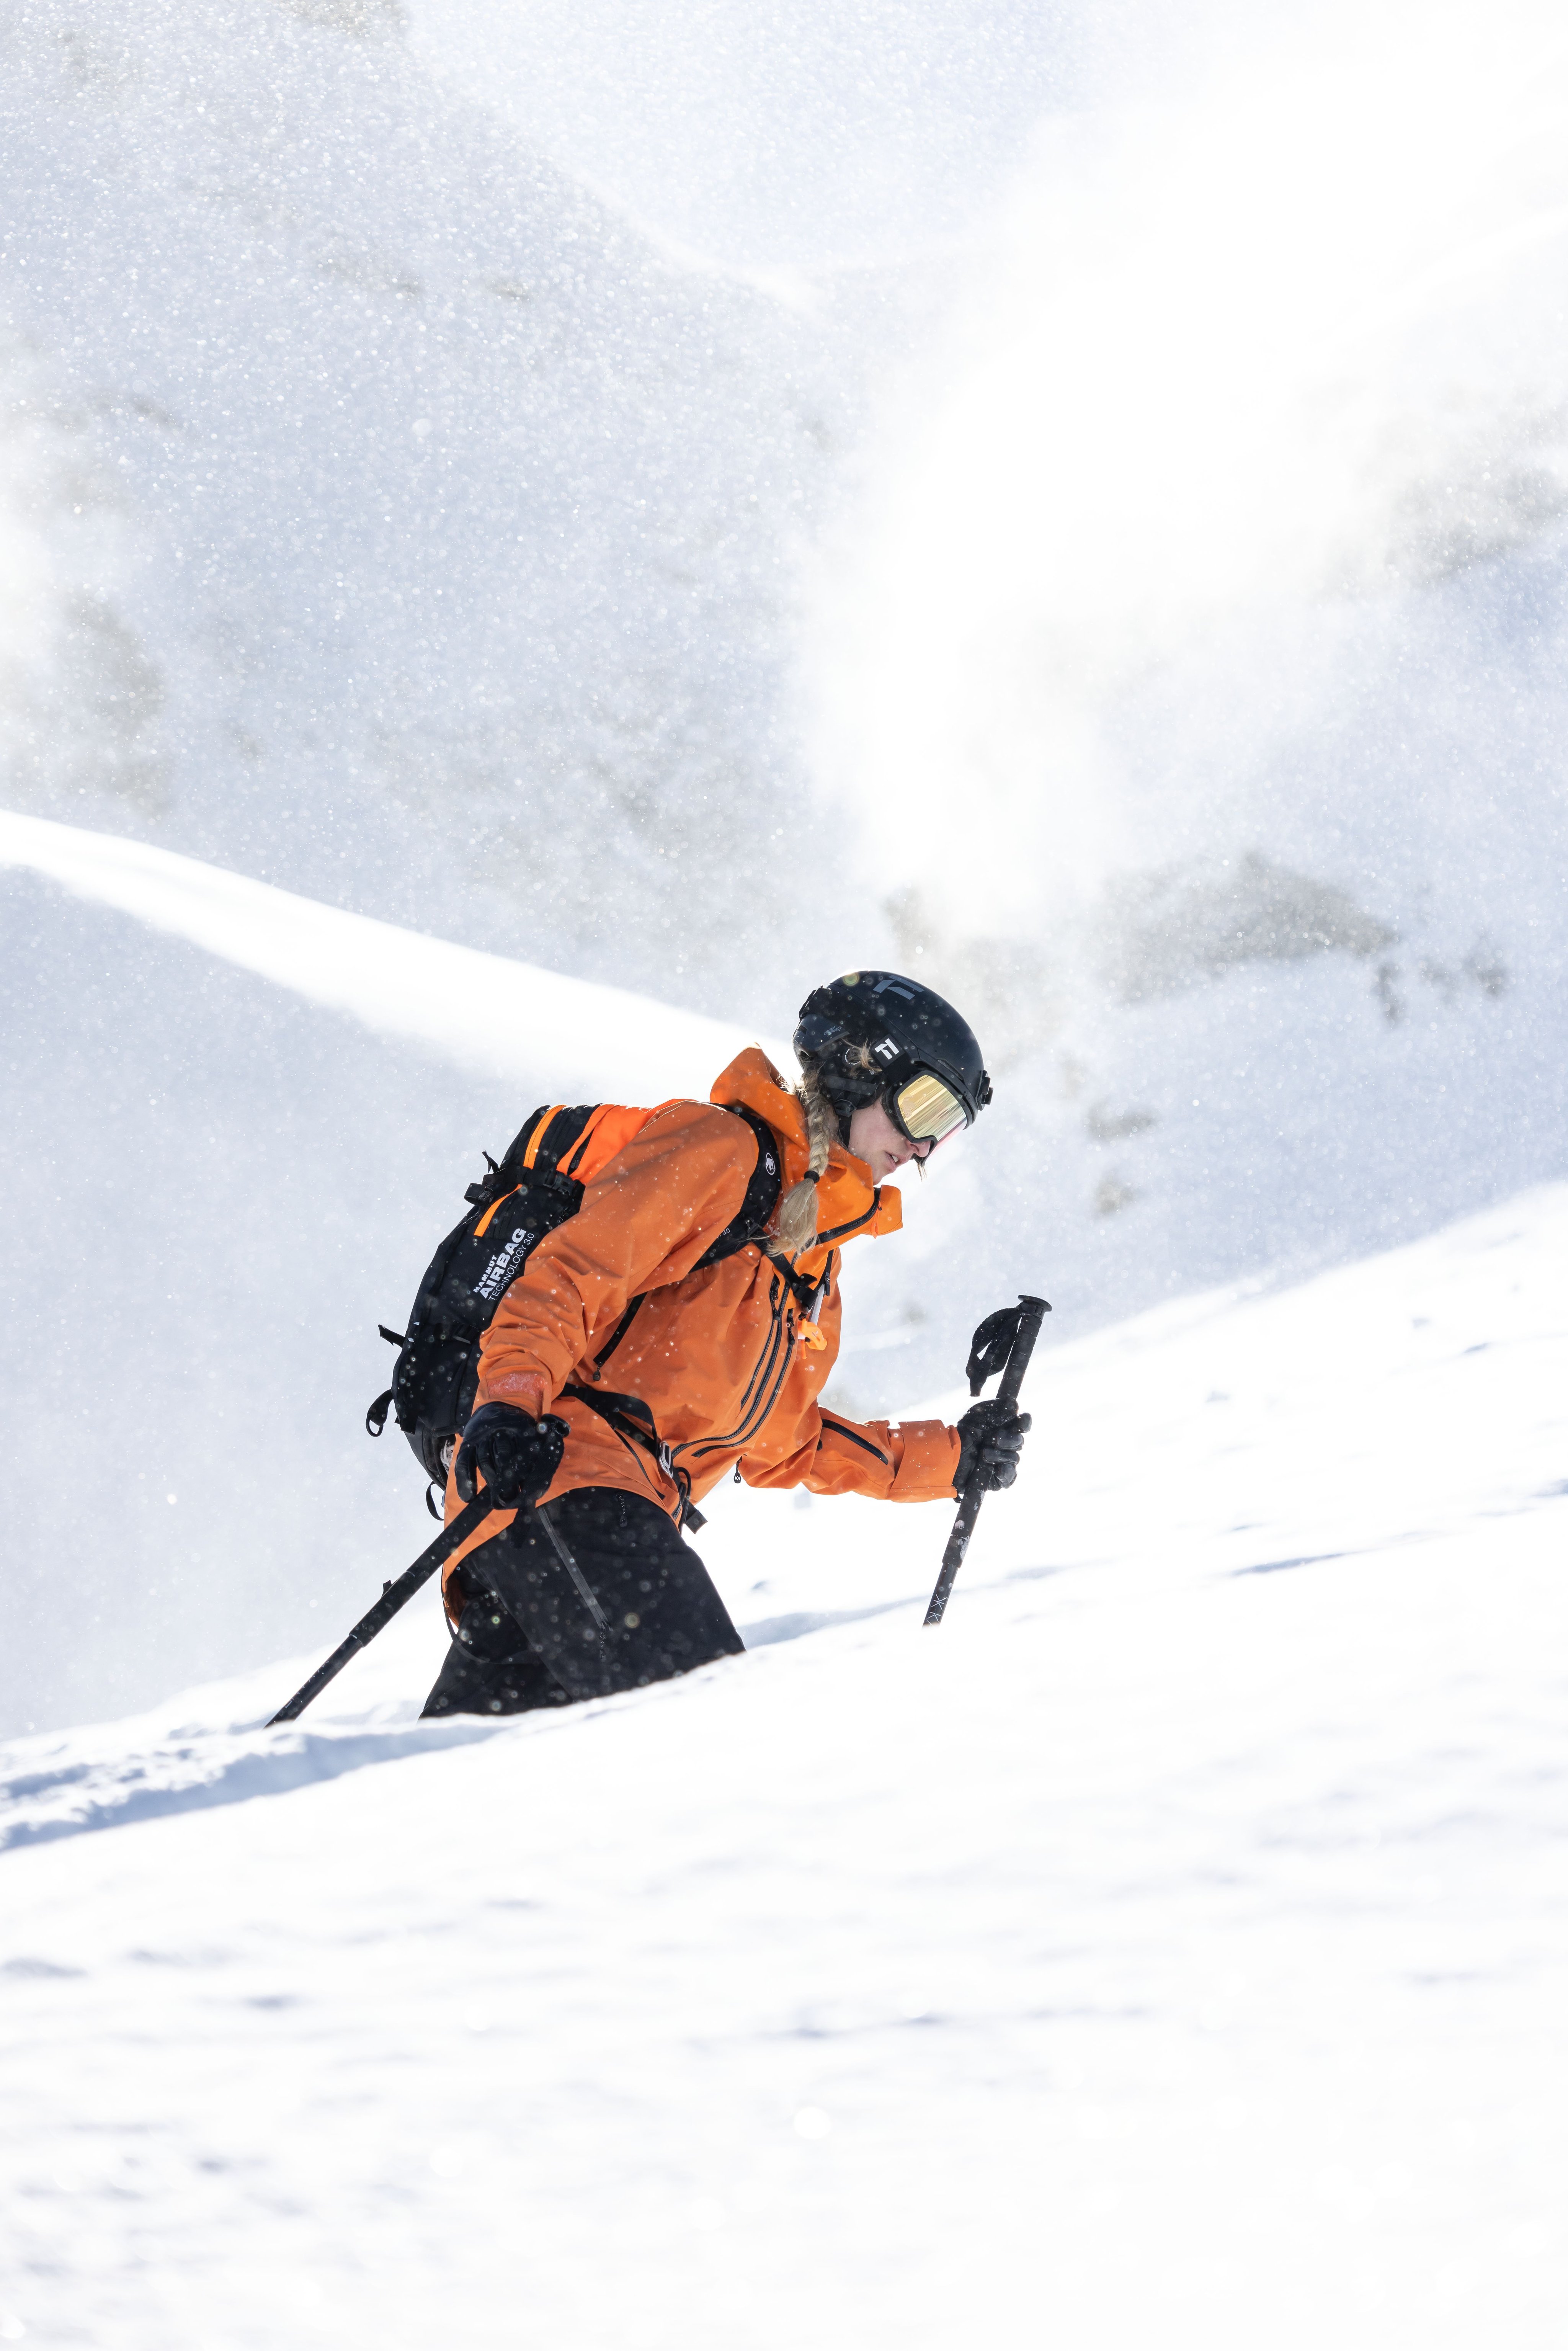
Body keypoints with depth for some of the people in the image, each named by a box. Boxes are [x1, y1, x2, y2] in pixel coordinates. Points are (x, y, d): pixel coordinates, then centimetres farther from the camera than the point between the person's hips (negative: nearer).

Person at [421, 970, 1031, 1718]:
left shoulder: (814, 1262, 29)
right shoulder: (719, 1148, 0)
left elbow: (779, 1445, 31)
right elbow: (569, 1272, -12)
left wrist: (954, 1458, 27)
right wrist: (510, 1405, -28)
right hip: (552, 1469, -10)